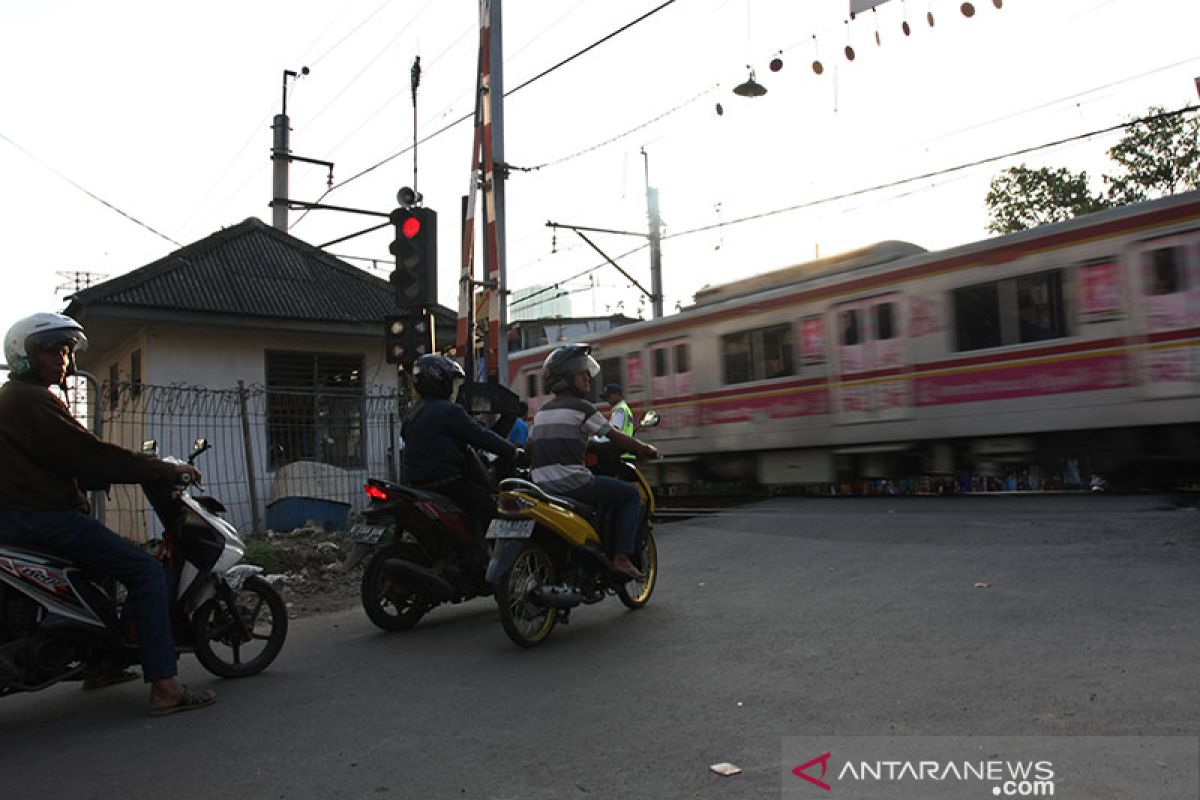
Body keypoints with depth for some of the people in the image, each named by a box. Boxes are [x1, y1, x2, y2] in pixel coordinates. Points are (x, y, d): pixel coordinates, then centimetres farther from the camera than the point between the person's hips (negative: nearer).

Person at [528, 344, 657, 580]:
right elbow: (616, 437, -3)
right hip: (573, 483, -8)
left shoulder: (541, 412, 16)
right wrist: (647, 449, 11)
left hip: (543, 488, 8)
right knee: (631, 494, 5)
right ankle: (621, 557, -5)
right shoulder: (582, 408, -5)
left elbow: (530, 449, 20)